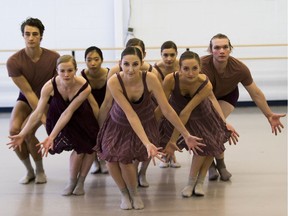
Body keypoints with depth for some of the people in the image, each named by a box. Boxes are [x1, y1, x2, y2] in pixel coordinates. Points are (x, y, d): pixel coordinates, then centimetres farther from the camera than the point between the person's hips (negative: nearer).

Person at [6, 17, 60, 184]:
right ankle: (29, 171, 0)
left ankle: (40, 171, 0)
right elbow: (28, 92, -20)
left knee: (27, 131, -25)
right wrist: (43, 117, -24)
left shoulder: (53, 58, -21)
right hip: (26, 100, 2)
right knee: (14, 130, -23)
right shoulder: (14, 62, -21)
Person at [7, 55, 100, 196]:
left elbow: (68, 112, -36)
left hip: (82, 116, 1)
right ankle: (72, 182, 7)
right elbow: (38, 113, -26)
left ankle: (81, 182, 24)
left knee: (90, 147, 2)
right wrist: (22, 134, -26)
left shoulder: (84, 87, -36)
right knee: (79, 148, -16)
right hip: (58, 115, -1)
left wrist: (51, 137, -39)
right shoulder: (50, 86, -34)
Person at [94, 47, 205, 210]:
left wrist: (186, 135, -19)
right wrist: (147, 143, -41)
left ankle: (134, 193, 12)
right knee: (111, 156, -13)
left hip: (145, 123, -1)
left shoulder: (150, 79, -30)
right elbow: (130, 114, -34)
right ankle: (124, 194, 17)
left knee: (125, 158, -19)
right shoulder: (114, 82, -32)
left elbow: (167, 110, -22)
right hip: (118, 123, 1)